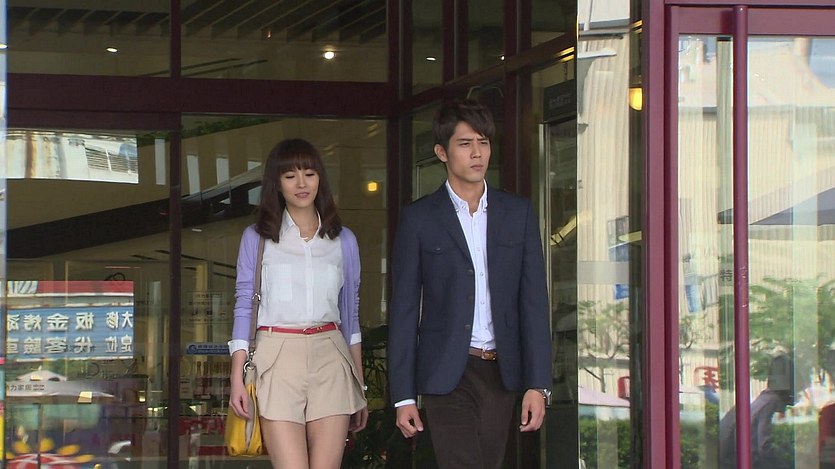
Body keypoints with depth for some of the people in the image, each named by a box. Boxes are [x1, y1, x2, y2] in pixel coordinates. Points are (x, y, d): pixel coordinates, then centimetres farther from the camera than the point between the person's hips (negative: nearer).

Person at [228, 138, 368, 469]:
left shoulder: (343, 240, 13)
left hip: (330, 358, 2)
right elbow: (244, 307, 6)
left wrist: (360, 388, 15)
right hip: (277, 357, -2)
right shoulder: (256, 238, 8)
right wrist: (237, 378, -3)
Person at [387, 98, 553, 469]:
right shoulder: (419, 219, 2)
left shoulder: (518, 213, 10)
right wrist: (403, 396, -3)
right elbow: (403, 310, 2)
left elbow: (533, 300, 7)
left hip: (501, 374, 3)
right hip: (447, 375, -3)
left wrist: (537, 383, -1)